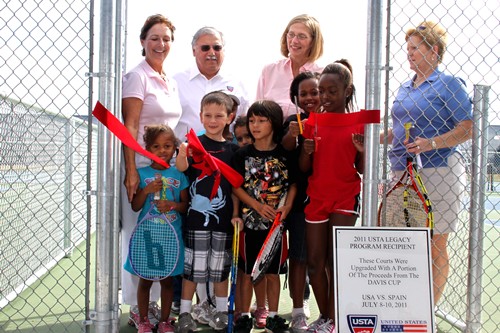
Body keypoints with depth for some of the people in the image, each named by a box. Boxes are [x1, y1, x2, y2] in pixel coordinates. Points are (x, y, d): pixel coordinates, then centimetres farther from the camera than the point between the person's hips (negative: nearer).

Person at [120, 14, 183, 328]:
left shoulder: (170, 81, 16)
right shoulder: (137, 77, -6)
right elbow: (130, 126, -13)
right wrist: (130, 171, -20)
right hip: (141, 166, -7)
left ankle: (153, 302, 20)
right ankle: (137, 308, 7)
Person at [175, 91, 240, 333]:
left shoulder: (232, 150, 5)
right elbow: (181, 169, -21)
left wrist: (235, 214, -2)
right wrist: (182, 154, -42)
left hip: (223, 216, 3)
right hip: (197, 214, -2)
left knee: (220, 267, 13)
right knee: (192, 266, 4)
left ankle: (221, 312, 26)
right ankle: (185, 313, 17)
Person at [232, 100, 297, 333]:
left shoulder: (284, 154, 1)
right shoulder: (243, 154, -1)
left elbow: (293, 184, 6)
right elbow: (236, 186, -3)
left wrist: (287, 206, -10)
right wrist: (257, 206, -14)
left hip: (276, 222, 1)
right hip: (250, 220, 0)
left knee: (273, 271, 10)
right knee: (248, 271, 7)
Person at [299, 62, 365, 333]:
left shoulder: (359, 123, -2)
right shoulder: (312, 122, 4)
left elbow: (362, 169, 1)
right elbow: (303, 168, 3)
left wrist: (362, 150, -18)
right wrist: (306, 151, -16)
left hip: (346, 197, -2)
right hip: (316, 197, 3)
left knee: (335, 261, -2)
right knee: (314, 262, 5)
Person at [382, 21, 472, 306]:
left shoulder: (449, 84, -4)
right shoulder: (405, 89, 17)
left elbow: (468, 128, -11)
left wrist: (431, 143, -22)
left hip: (438, 173, -7)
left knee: (436, 246, 1)